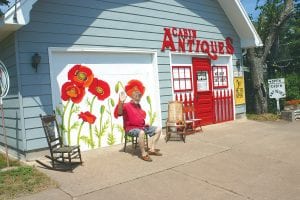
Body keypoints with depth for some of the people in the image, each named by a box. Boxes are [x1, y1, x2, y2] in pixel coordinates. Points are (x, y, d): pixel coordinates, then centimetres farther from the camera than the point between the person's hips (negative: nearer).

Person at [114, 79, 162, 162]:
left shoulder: (138, 106, 16)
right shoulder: (126, 106, -11)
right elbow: (119, 113, -33)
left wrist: (145, 123, 17)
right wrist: (121, 102, -45)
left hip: (142, 126, 9)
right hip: (131, 128, -9)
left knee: (158, 129, 4)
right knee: (141, 133, -41)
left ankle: (152, 149, 6)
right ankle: (143, 154, -26)